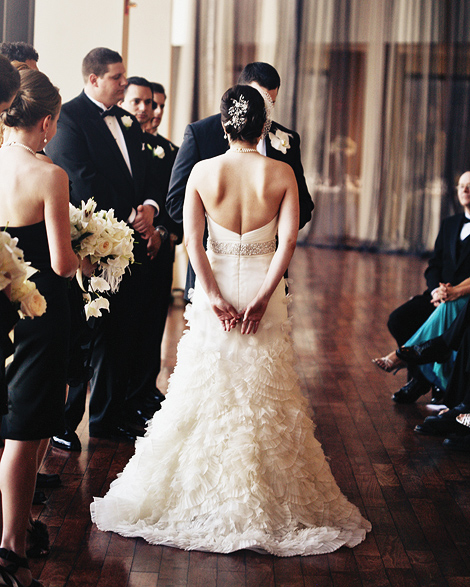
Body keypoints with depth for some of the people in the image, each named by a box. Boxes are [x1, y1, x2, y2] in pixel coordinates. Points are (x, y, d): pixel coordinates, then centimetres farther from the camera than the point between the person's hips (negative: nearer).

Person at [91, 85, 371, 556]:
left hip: (215, 289, 1)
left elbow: (192, 239, -10)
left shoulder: (202, 172, -4)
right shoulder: (281, 174, -5)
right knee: (265, 399, 9)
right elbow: (287, 241, -13)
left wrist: (213, 298, -11)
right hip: (264, 289, 0)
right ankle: (266, 503, 17)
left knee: (204, 394, 12)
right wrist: (261, 299, -15)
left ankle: (199, 495, 21)